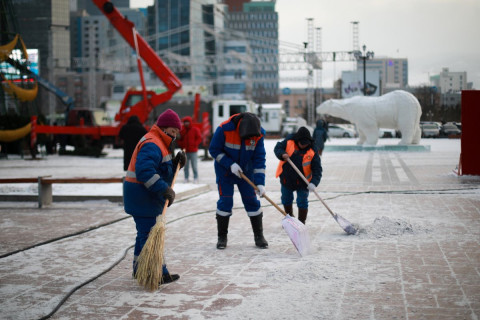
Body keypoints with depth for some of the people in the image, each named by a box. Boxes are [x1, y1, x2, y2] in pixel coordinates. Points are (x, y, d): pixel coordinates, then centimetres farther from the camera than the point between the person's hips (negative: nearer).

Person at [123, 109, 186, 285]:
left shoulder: (160, 144, 18)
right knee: (149, 234, -9)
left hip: (148, 197, 12)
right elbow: (145, 171, -31)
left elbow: (163, 170, 19)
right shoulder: (152, 144, -18)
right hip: (141, 197, -12)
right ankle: (158, 274, -8)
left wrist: (175, 163, 1)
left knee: (145, 232, 20)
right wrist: (164, 189, -31)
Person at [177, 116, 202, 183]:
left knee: (194, 166, -4)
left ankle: (195, 178, 3)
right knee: (186, 166, 5)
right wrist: (181, 145, 2)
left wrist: (194, 145, -12)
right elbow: (179, 139, 18)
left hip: (193, 151, -3)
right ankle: (186, 178, 11)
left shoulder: (195, 129, 2)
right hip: (185, 152, 3)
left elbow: (199, 138, -1)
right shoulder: (182, 130, 10)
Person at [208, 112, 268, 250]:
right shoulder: (224, 129, -26)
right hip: (225, 171, -2)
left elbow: (259, 159, -15)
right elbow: (214, 150, -16)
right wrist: (230, 164, -24)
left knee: (252, 201, 1)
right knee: (225, 201, -5)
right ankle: (222, 237, 9)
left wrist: (260, 183, -22)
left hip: (246, 172, 2)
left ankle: (259, 236, 12)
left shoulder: (258, 135, -18)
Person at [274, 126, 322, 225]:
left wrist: (313, 183, -34)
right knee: (286, 200, 18)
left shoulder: (312, 152, -18)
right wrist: (282, 154, -28)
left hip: (303, 181, -3)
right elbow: (277, 148, -5)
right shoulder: (289, 141, -14)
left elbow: (317, 169, -19)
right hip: (286, 178, 3)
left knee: (302, 202, 0)